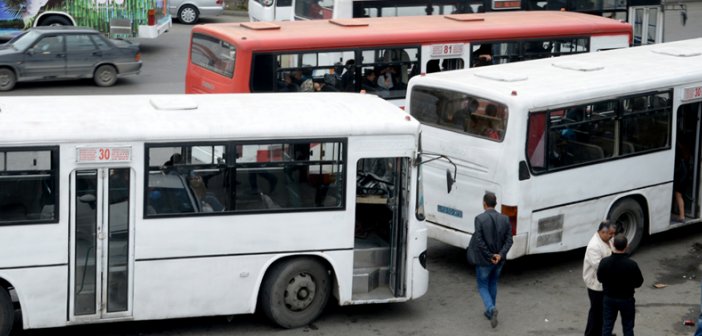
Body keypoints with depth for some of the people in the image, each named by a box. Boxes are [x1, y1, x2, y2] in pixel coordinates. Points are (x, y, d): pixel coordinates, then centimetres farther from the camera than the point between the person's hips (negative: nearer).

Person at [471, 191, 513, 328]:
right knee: (493, 284, 24)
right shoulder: (504, 219, -2)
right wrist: (500, 255, -14)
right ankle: (490, 312, 32)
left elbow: (479, 241, -20)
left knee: (482, 286, 8)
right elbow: (509, 240, -7)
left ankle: (491, 308, -16)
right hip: (499, 260, 4)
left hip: (484, 260, -4)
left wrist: (490, 256, -13)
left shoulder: (480, 219, -16)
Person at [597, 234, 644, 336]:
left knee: (607, 326, 13)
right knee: (628, 327, 14)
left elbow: (600, 278, -1)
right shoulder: (632, 264, -25)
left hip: (609, 298, 2)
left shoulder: (604, 262, -17)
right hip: (626, 299, -2)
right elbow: (638, 282, -11)